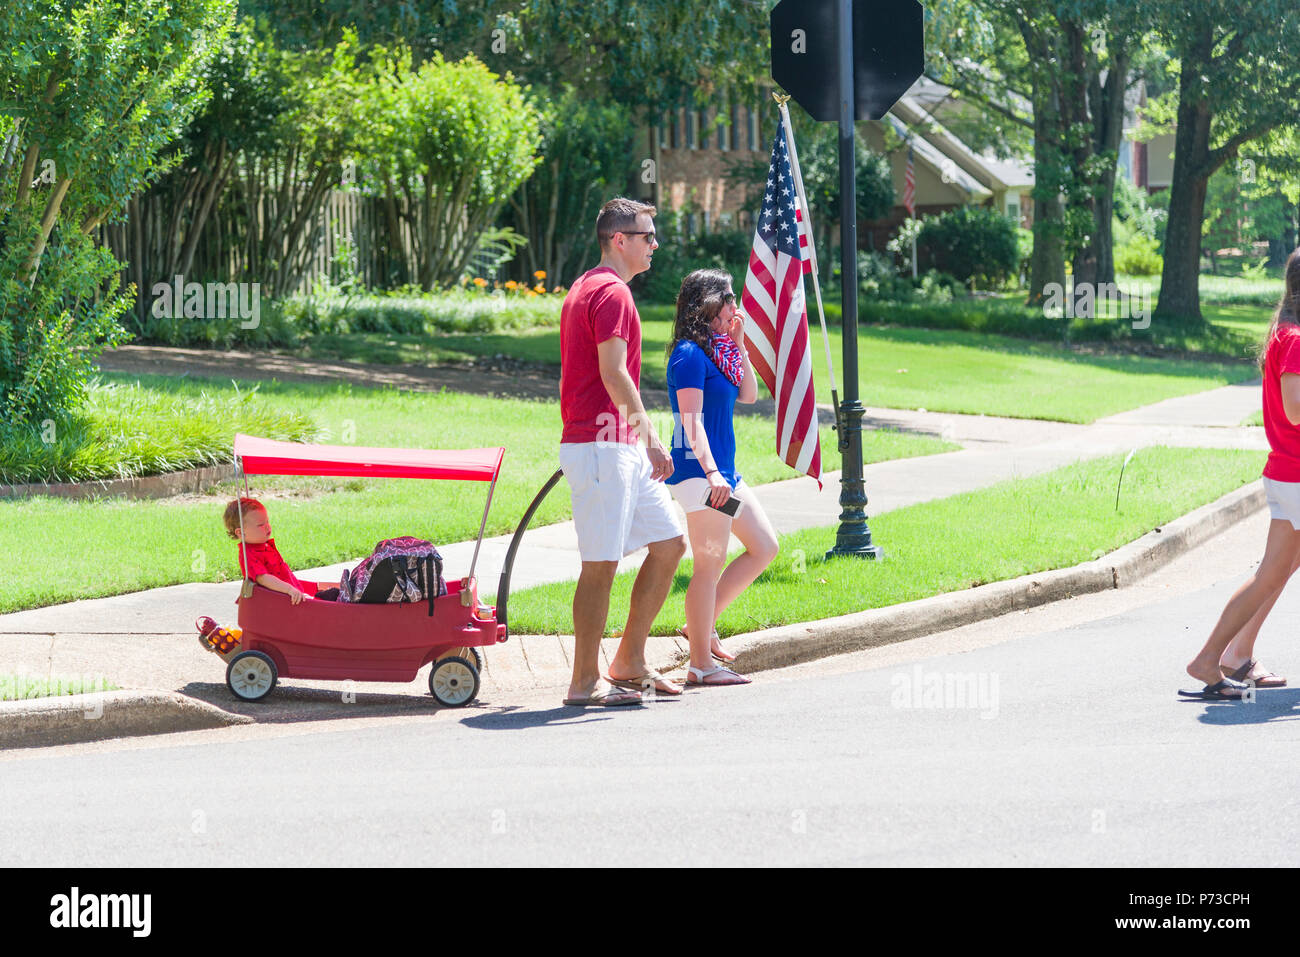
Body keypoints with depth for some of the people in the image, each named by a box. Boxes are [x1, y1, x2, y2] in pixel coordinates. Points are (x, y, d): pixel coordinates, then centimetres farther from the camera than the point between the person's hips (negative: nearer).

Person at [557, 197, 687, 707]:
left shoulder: (585, 288, 20)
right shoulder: (611, 292, -12)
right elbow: (614, 373, -21)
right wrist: (650, 436, -19)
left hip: (622, 449, 11)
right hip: (604, 445, -11)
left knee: (669, 543, 12)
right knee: (601, 563, -6)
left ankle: (629, 664, 16)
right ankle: (585, 681, 0)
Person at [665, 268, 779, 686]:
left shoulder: (717, 349, 15)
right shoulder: (689, 354, -13)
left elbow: (749, 395, 17)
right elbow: (691, 420, -20)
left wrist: (738, 345, 8)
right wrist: (711, 472, -27)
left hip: (723, 470, 10)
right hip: (698, 469, -10)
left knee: (764, 547, 14)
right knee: (710, 566, -8)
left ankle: (701, 624, 18)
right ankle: (701, 664, -4)